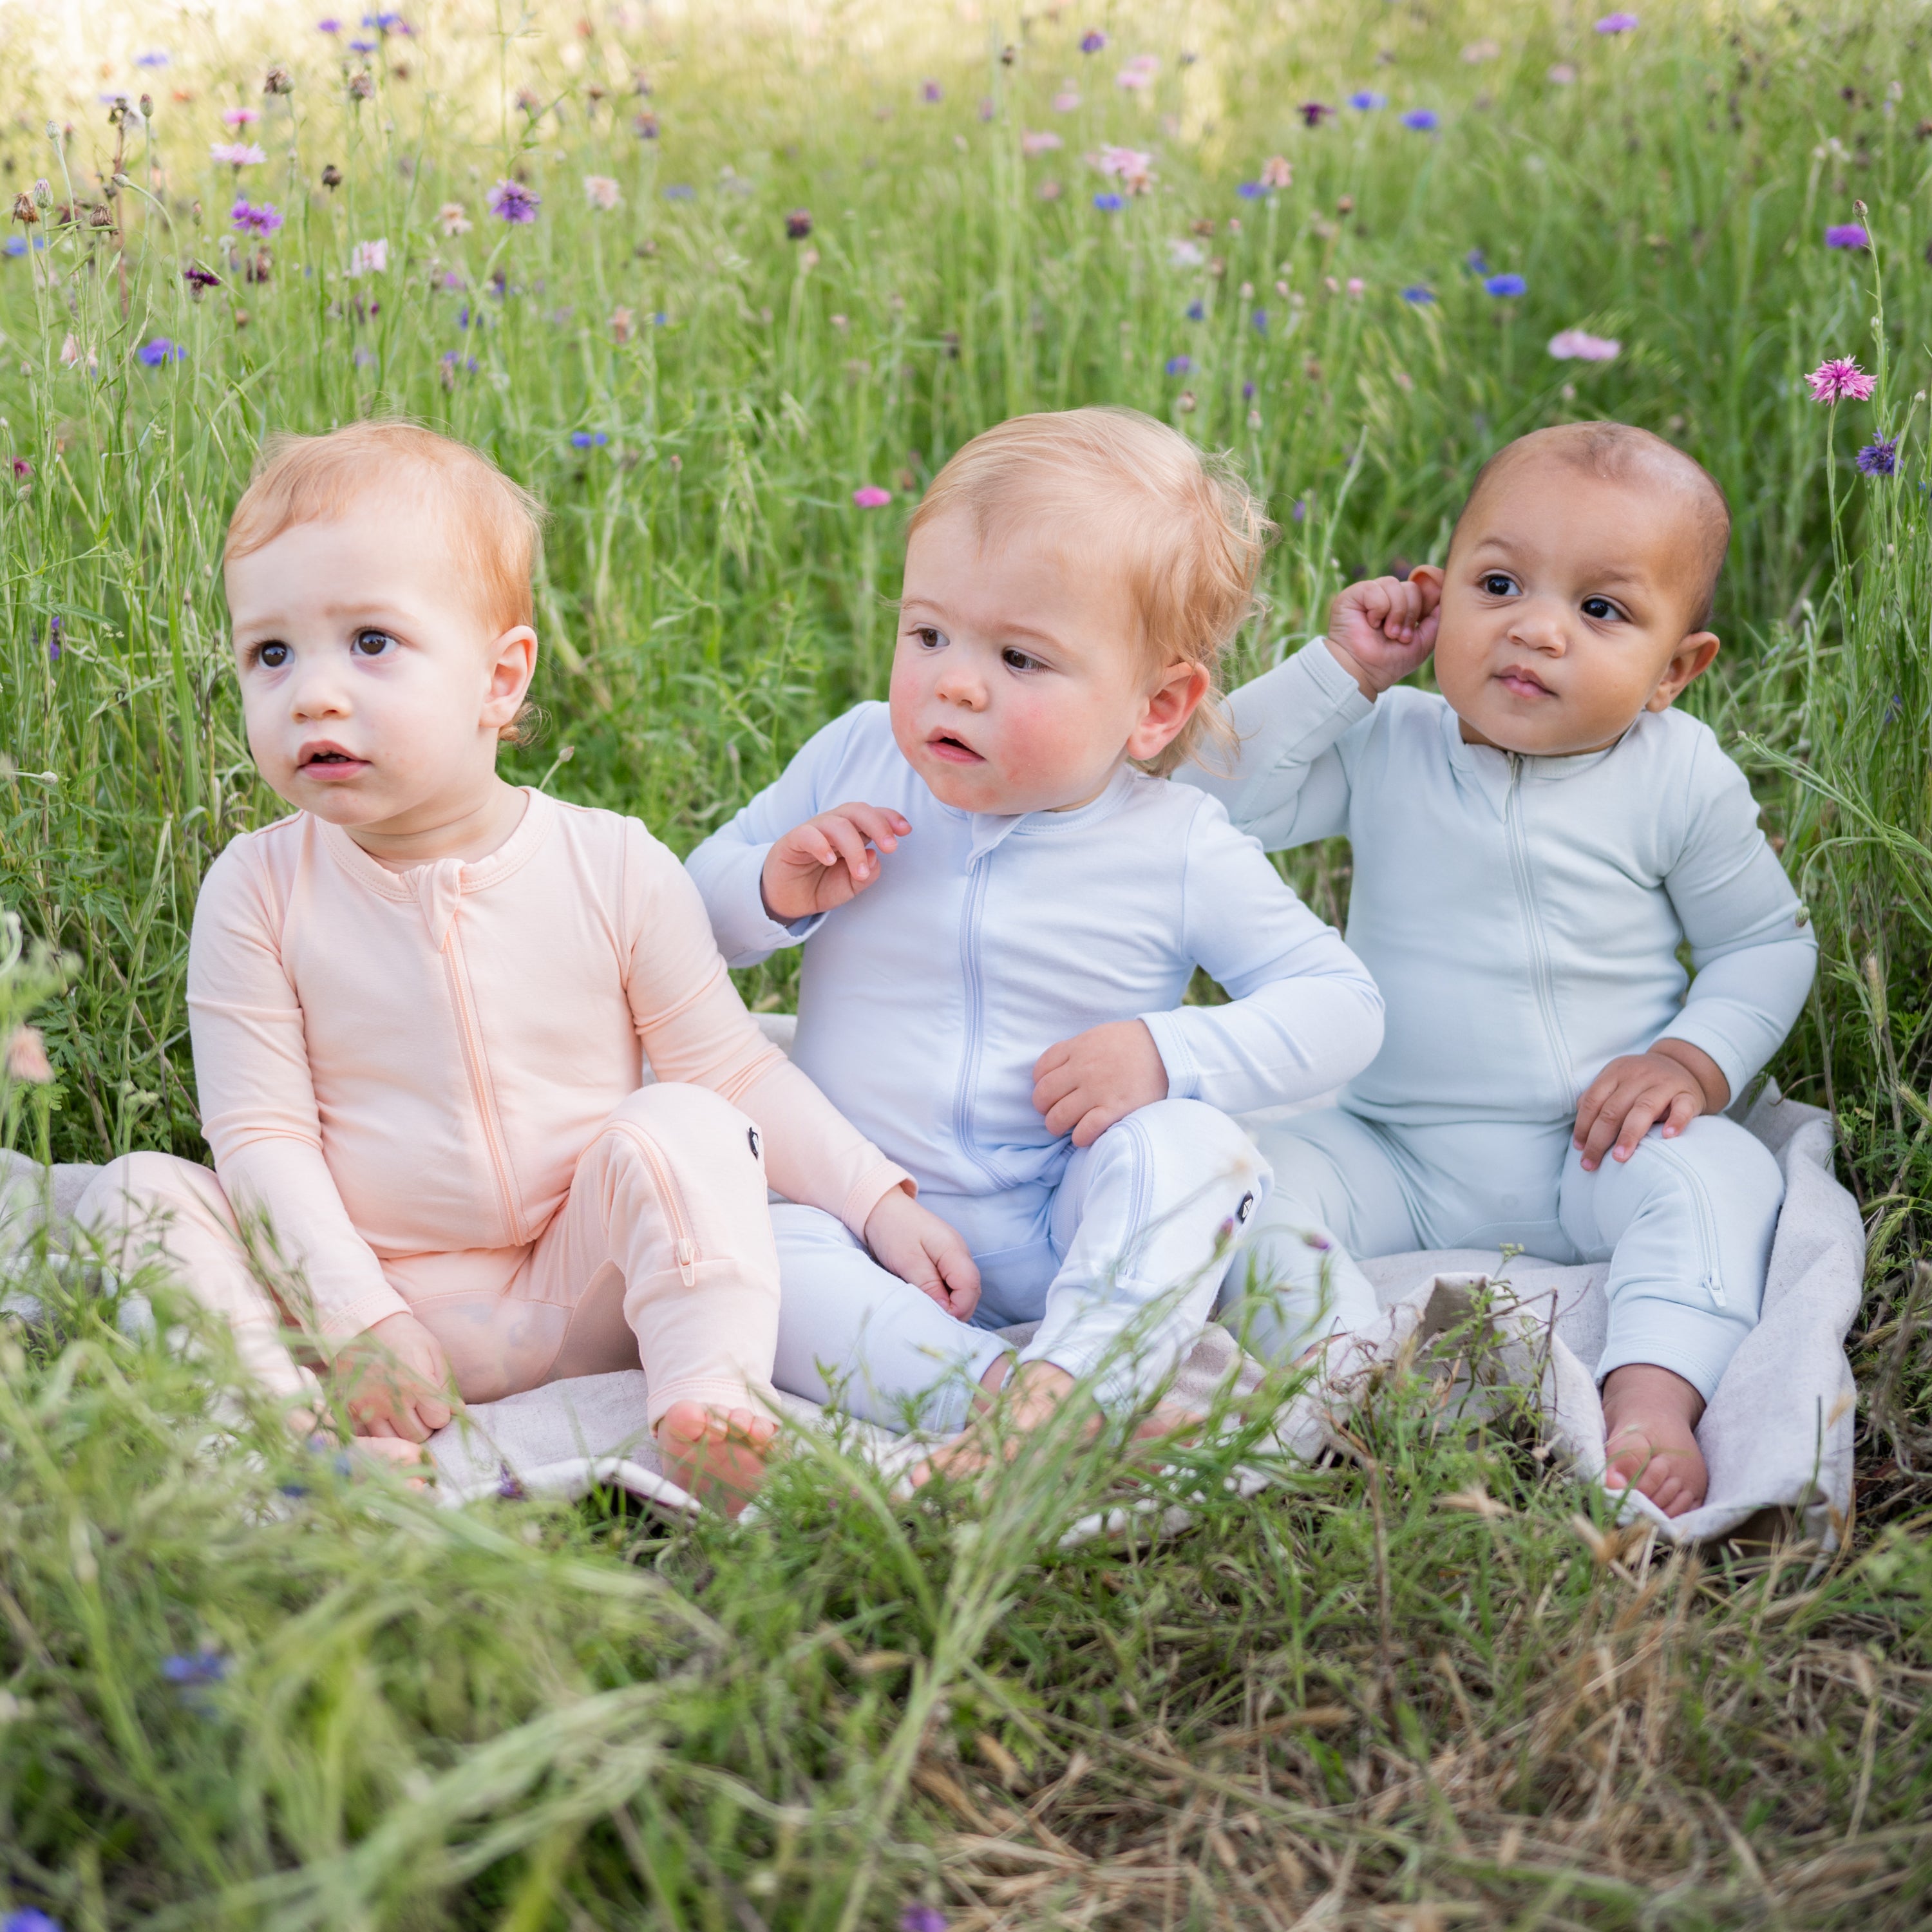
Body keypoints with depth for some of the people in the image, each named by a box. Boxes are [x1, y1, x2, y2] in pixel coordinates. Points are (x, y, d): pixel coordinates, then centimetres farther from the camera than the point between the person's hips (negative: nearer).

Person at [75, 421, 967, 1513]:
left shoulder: (615, 869, -6)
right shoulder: (259, 892, -6)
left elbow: (739, 1072, 1)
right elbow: (261, 1134, -7)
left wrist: (879, 1201, -10)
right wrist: (357, 1319, -18)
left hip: (576, 1300, -1)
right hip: (360, 1291, 1)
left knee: (682, 1130, -24)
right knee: (139, 1195, -16)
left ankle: (711, 1405, -33)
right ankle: (299, 1433, -33)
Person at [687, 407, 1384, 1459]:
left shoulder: (1181, 852, -8)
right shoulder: (854, 761, -1)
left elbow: (1341, 1002, -4)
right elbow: (690, 917, 8)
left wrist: (1172, 1055, -20)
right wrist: (773, 890, -16)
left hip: (1066, 1240, -1)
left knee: (1189, 1144, -30)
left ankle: (1067, 1378, -42)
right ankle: (992, 1392, -37)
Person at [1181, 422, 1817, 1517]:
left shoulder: (1679, 779, -5)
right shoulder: (1383, 747, -2)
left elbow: (1768, 944, 6)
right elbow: (1213, 798, -12)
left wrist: (1696, 1060, -11)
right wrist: (1340, 670, -15)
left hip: (1595, 1152, -1)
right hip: (1392, 1153, 1)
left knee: (1719, 1173, -29)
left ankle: (1651, 1407, -42)